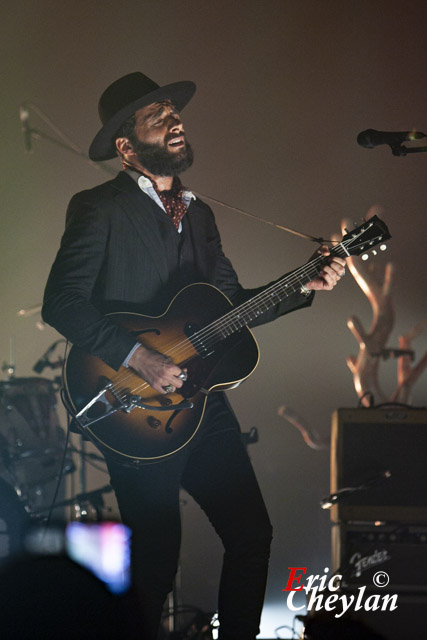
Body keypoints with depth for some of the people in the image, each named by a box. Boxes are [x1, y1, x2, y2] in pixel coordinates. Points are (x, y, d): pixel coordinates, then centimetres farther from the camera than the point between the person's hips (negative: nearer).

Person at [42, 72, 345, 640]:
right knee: (157, 561, -2)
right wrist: (137, 358, -25)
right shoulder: (99, 209, -8)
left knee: (252, 531, 6)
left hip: (201, 401, 7)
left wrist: (305, 287, 3)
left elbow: (233, 303, 16)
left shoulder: (198, 214, 16)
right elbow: (61, 302, -18)